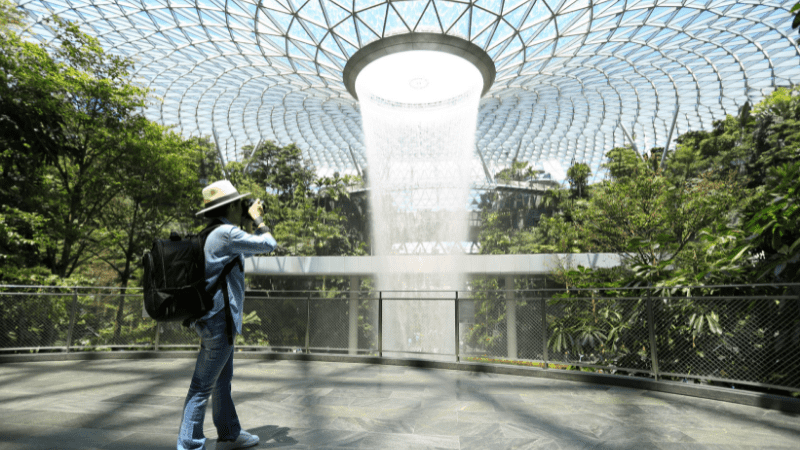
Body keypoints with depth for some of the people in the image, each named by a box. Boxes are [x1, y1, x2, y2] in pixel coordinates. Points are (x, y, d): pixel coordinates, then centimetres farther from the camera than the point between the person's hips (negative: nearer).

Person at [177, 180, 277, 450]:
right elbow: (269, 246, -12)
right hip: (219, 319, -11)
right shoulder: (227, 233, -17)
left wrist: (253, 224, 18)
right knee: (203, 385, -3)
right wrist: (258, 221, 2)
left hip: (215, 318, 11)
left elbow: (248, 251, 26)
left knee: (223, 380, 20)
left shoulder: (215, 234, 13)